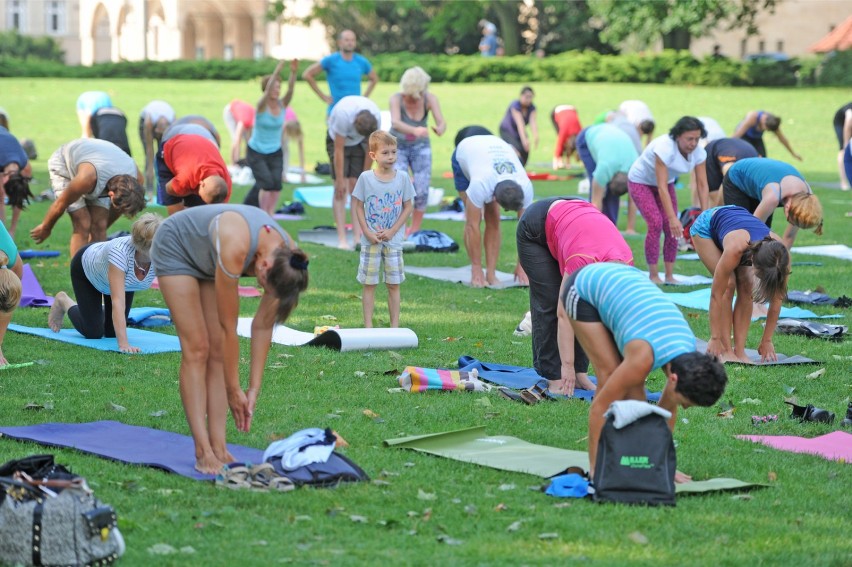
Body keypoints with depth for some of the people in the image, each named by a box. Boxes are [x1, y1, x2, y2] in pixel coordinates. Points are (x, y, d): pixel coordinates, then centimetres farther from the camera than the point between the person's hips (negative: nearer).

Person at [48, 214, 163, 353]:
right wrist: (123, 344, -60)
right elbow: (118, 301, -52)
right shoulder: (121, 252, -48)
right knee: (93, 333, -5)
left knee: (112, 332, 5)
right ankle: (63, 302, 23)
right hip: (86, 268, -4)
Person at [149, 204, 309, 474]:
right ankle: (203, 452, -14)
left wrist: (254, 389, -11)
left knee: (218, 351, -4)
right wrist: (234, 390, -22)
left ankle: (218, 448, -5)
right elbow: (229, 326, -31)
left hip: (206, 258, 6)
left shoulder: (286, 257, -24)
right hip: (175, 247, -6)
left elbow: (264, 325, -13)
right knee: (197, 349, -14)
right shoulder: (235, 248, -42)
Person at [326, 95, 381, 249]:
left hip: (358, 144, 3)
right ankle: (342, 240, -14)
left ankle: (358, 238, -6)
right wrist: (340, 180, -24)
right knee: (341, 191, -12)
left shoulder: (376, 116, -27)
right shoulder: (343, 114, -38)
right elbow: (339, 150, -29)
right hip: (337, 140, -3)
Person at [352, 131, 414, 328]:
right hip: (370, 240, -1)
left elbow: (408, 207, 2)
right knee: (369, 284, 3)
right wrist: (367, 232, -9)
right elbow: (358, 207, 0)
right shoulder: (366, 178, -4)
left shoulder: (402, 177, -2)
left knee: (394, 284, 4)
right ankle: (368, 326, 7)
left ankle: (395, 326, 10)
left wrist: (392, 231, -8)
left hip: (393, 239, 1)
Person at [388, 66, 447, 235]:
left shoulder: (430, 99, -17)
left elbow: (441, 122, -29)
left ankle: (415, 229, 11)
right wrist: (414, 130, -60)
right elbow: (395, 123, -40)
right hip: (397, 147, -2)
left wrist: (440, 129, -55)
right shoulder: (396, 99, -23)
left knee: (422, 190, -5)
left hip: (420, 147, 2)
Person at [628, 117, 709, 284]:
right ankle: (653, 275, -11)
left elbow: (702, 185, -17)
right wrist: (673, 218, -42)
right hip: (640, 182, -6)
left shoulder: (698, 152, -19)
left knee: (672, 228, -8)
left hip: (667, 182, 6)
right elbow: (662, 188, -38)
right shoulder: (665, 148, -37)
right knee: (656, 223, -20)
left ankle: (669, 275, -1)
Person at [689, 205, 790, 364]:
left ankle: (739, 350, -10)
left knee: (746, 288, -14)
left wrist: (767, 341, -15)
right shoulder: (734, 250, -45)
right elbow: (716, 295, -34)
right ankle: (726, 350, -15)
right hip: (706, 224, -4)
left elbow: (776, 301, -20)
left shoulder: (781, 256, -33)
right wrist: (715, 338, -27)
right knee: (728, 285, -21)